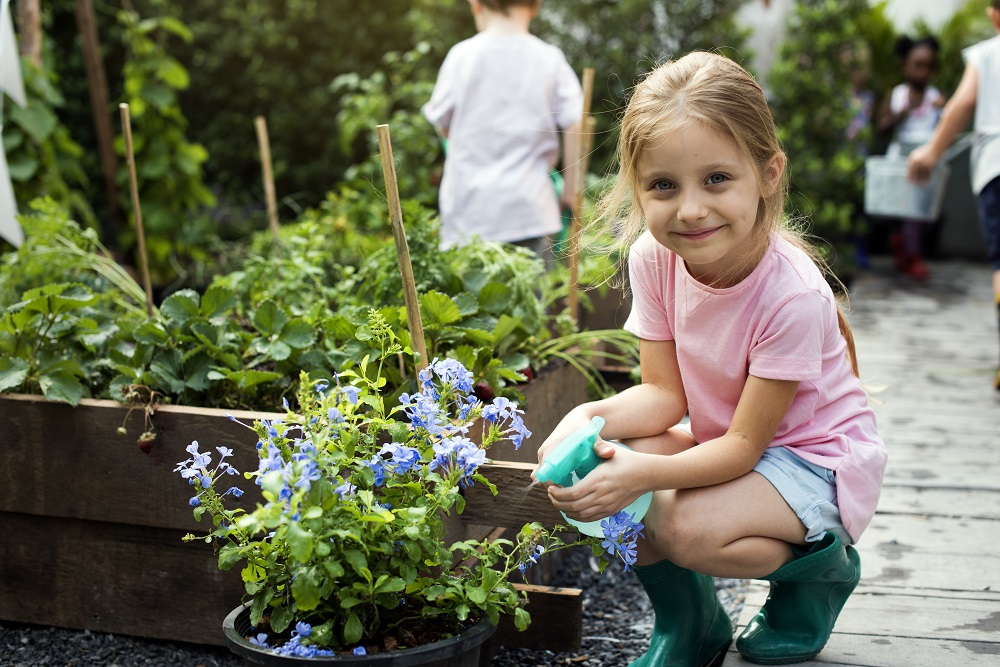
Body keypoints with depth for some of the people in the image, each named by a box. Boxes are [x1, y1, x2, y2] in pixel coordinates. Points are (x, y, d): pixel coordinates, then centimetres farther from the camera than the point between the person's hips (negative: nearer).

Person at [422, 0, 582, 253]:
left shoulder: (461, 55, -1)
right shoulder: (549, 59, -1)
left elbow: (442, 124, 8)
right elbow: (576, 125, -6)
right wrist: (570, 191, 3)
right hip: (529, 212, 0)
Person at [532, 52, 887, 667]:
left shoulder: (791, 294, -31)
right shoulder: (654, 258, -15)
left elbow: (746, 443, -26)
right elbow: (666, 393, -10)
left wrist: (647, 471, -41)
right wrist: (589, 417, -30)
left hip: (818, 459, -6)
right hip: (727, 443, 6)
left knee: (686, 527, -28)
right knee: (598, 481, -17)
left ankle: (823, 567, 4)